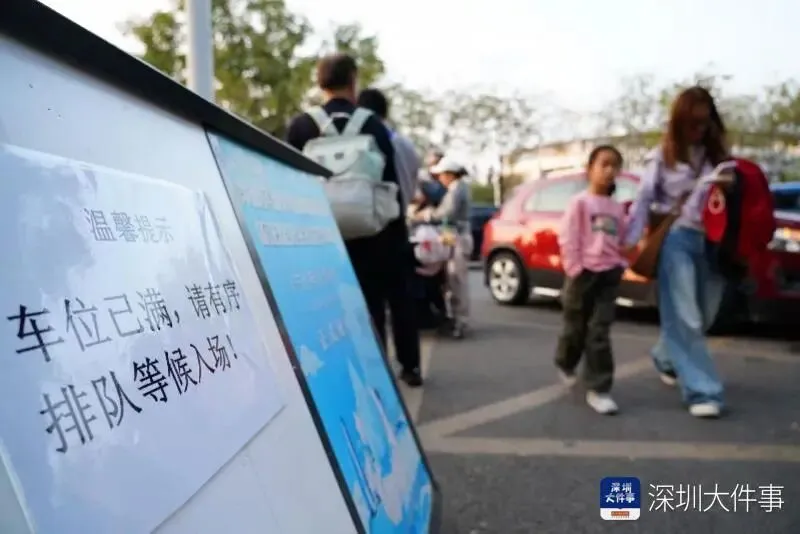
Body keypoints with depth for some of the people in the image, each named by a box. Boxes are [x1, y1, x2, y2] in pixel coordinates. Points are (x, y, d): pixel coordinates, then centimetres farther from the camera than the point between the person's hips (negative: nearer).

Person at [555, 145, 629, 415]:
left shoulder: (617, 208, 12)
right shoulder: (580, 201, -5)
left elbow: (622, 242, 17)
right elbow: (567, 240, -9)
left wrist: (619, 266, 6)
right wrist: (575, 269, -13)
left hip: (609, 275, 4)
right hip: (584, 273, -4)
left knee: (599, 332, -2)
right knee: (576, 328, 10)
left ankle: (597, 389, -2)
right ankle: (565, 364, 40)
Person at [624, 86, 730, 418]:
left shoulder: (718, 153, 14)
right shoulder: (663, 156, 5)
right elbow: (644, 200, 2)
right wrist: (631, 240, -5)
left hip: (713, 240, 4)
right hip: (677, 239, -4)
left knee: (703, 316, 9)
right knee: (685, 317, -8)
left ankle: (665, 357, 35)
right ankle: (702, 390, -6)